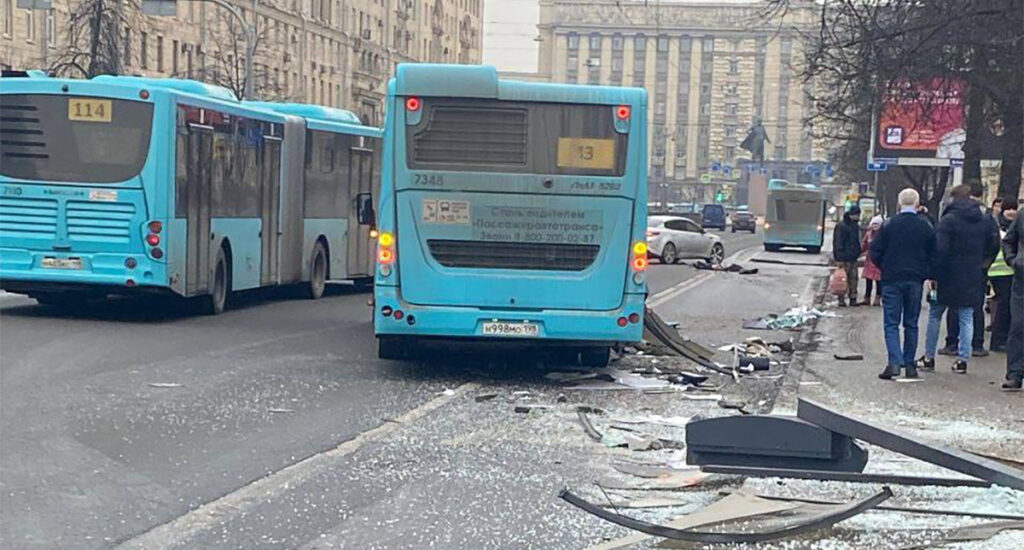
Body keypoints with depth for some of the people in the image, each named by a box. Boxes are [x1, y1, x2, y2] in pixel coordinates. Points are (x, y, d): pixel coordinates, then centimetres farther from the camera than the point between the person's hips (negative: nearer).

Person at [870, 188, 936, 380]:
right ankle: (909, 364, 13)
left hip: (892, 280, -2)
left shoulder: (889, 225, -6)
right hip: (915, 281, 2)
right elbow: (933, 256, 4)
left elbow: (875, 253, -3)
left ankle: (894, 362, -16)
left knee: (891, 323, 0)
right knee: (911, 324, 11)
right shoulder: (926, 227, 1)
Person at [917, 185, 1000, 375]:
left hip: (948, 276, -4)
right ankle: (963, 359, 4)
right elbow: (993, 246, 12)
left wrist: (934, 275, -12)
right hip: (973, 279, 4)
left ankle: (929, 358, 11)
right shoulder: (985, 220, 5)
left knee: (935, 316, 8)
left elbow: (940, 250, -15)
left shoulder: (948, 220, -12)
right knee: (966, 318, 8)